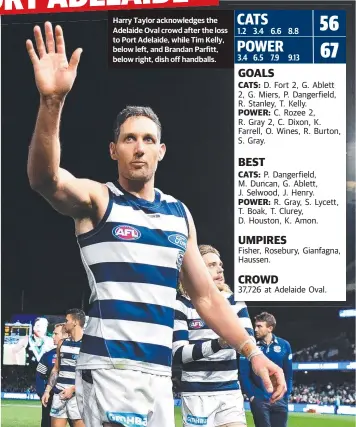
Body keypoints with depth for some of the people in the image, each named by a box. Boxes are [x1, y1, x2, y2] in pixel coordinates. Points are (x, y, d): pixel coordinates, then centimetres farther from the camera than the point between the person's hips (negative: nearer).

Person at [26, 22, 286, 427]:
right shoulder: (95, 199, -2)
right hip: (110, 369, -5)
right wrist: (52, 101, -40)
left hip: (159, 373, 6)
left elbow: (206, 296, 17)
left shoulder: (179, 213, 14)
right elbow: (44, 178, -24)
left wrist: (252, 352, 9)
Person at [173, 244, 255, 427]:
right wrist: (217, 344, -27)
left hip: (230, 389, 4)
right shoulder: (182, 304, -6)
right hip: (196, 392, -4)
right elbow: (177, 353, -14)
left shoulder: (235, 302, 9)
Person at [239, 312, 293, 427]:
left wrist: (286, 395, 0)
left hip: (279, 400, 2)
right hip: (259, 400, -2)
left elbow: (288, 374, 6)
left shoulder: (284, 345, 2)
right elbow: (243, 374, -3)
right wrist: (251, 395, -10)